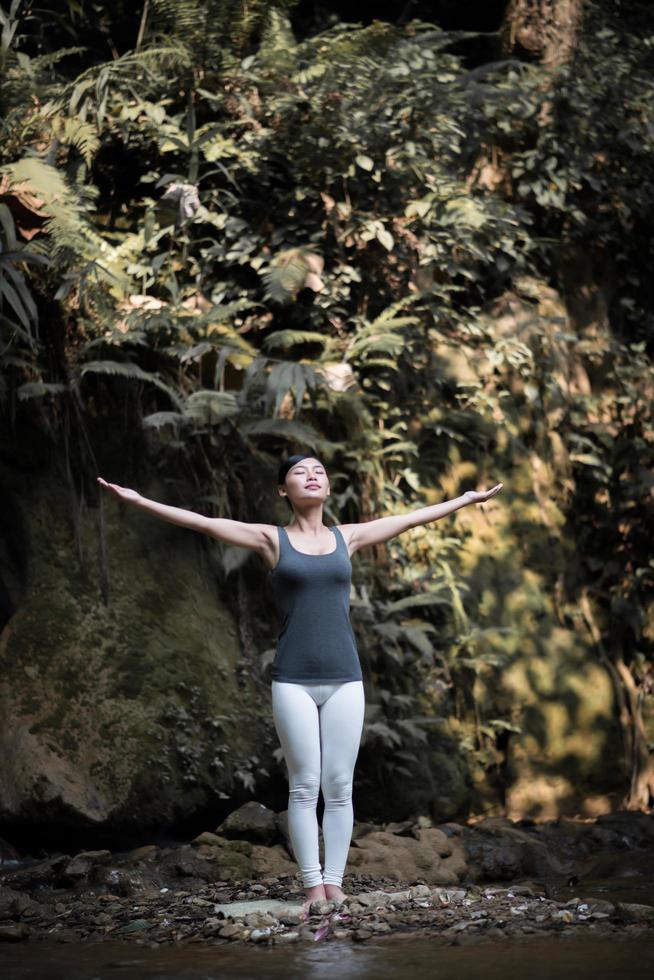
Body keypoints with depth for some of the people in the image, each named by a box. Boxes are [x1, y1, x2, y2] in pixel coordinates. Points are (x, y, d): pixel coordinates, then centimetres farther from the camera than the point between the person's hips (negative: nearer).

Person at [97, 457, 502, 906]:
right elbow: (204, 522, -2)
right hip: (294, 680, -2)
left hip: (344, 679, 2)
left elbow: (411, 518, 19)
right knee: (304, 787, -2)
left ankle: (334, 882, 8)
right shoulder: (272, 539, 5)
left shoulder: (346, 537, 12)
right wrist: (140, 501, -8)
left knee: (340, 787, 2)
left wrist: (467, 499, 25)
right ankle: (313, 885, 3)